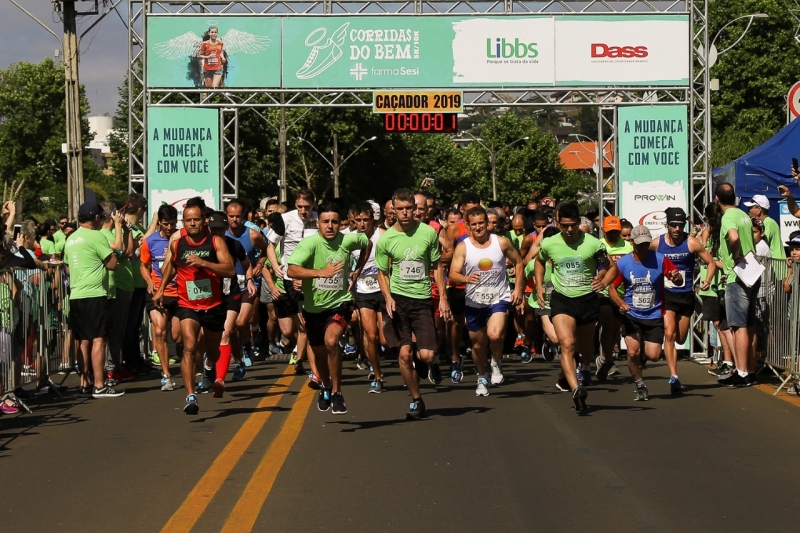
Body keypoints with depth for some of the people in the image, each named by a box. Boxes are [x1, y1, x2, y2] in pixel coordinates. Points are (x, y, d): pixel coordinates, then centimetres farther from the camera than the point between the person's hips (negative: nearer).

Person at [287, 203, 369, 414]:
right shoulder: (310, 243, -19)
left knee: (331, 341, -28)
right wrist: (322, 272, -42)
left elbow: (368, 244, 14)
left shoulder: (348, 240, -11)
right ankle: (326, 388, 50)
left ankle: (336, 392, -12)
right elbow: (291, 270, -32)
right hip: (314, 306, 1)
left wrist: (357, 271, 10)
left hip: (340, 303, -1)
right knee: (319, 353, 19)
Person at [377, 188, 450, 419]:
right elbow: (382, 273, 9)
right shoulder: (386, 239, -2)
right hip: (398, 299, 0)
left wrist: (443, 298, 2)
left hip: (422, 299, 0)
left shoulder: (428, 233, -2)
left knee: (426, 355, -10)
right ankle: (416, 400, 10)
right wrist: (388, 298, -7)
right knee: (405, 354, -5)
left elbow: (437, 267, 8)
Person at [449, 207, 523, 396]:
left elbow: (518, 262, 10)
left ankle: (497, 363, 4)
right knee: (478, 344, 14)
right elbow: (453, 275, -14)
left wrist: (518, 288, 2)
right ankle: (482, 379, 38)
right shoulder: (462, 247, -7)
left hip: (499, 299, -2)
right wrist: (466, 278, -35)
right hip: (474, 302, 2)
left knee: (494, 334, -27)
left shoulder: (501, 242, -4)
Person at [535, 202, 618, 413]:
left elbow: (612, 267, -2)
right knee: (567, 344, -22)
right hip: (561, 300, 0)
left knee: (586, 345, 18)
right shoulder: (549, 244, -5)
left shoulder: (593, 243, -12)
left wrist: (603, 282, -21)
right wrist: (539, 286, 9)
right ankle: (576, 390, -32)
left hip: (588, 299, 0)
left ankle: (585, 368, 54)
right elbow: (539, 261, 18)